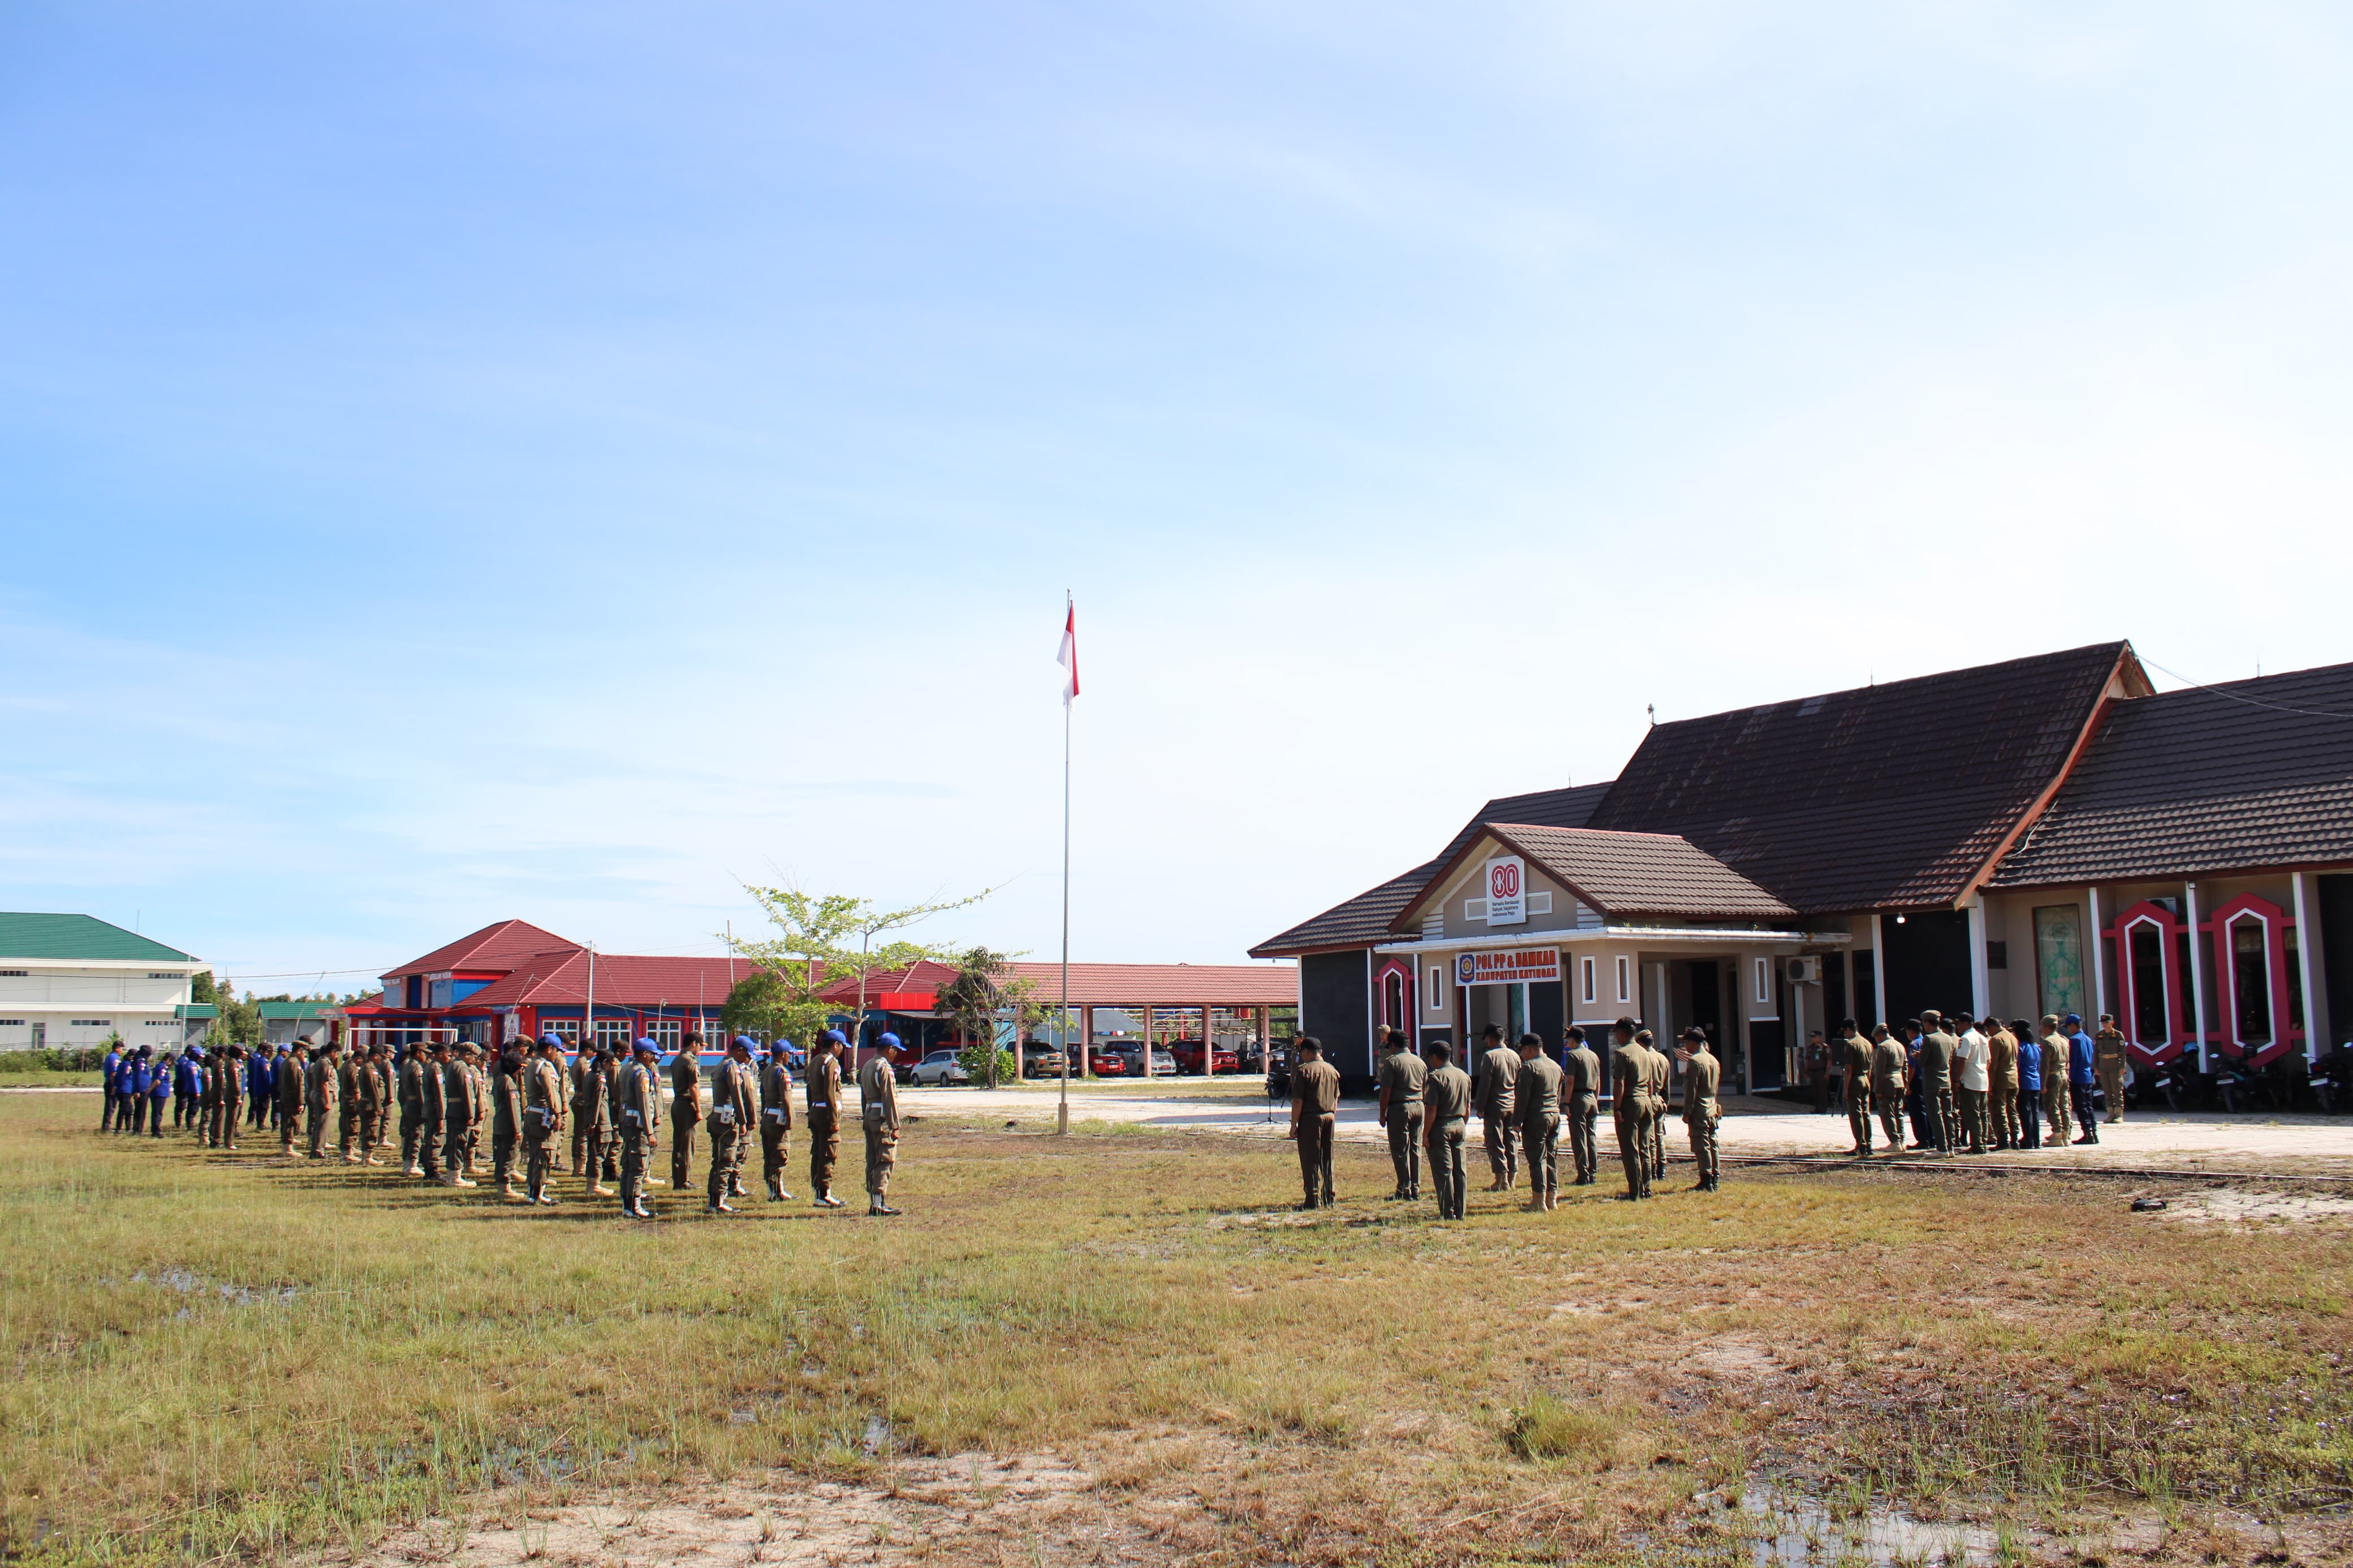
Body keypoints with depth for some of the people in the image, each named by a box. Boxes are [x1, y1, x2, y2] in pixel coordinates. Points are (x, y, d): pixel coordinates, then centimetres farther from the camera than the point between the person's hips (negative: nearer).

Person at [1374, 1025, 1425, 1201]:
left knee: (1400, 1151, -1)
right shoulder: (1419, 1061, 11)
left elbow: (1386, 1091, -12)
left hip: (1399, 1108, -6)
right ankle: (1416, 1190, 14)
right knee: (1416, 1150, 11)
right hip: (1418, 1107, 6)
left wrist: (1383, 1114, -5)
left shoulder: (1392, 1062, -9)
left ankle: (1405, 1190, -1)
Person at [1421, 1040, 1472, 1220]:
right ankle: (1460, 1212, 16)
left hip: (1441, 1127, -7)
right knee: (1459, 1171, 11)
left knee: (1443, 1171, -2)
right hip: (1459, 1126, 7)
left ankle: (1447, 1213, -2)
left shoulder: (1435, 1077, -13)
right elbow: (1468, 1109, 14)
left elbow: (1431, 1110, -17)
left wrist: (1425, 1133, -11)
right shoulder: (1464, 1076, 9)